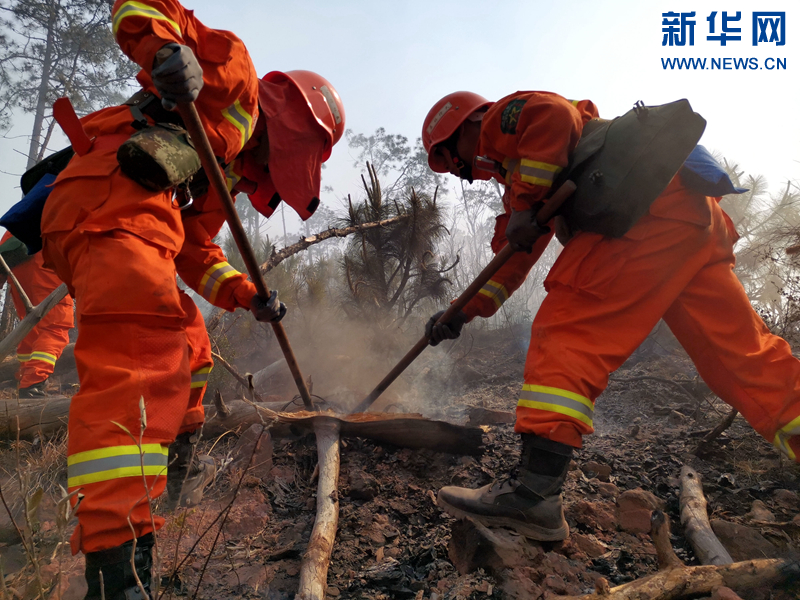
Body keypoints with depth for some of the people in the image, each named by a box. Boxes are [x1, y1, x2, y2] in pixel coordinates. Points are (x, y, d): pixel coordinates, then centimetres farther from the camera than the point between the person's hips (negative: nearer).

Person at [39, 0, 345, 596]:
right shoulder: (231, 69, 10)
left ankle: (169, 460, 44)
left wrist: (248, 295, 17)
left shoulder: (229, 169, 31)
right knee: (139, 355, -26)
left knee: (188, 347, 23)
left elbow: (196, 251, 27)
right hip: (112, 208, -10)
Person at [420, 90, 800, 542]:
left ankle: (535, 490, -20)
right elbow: (515, 257, 30)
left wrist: (523, 206, -11)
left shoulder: (502, 118, 11)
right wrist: (463, 313, 23)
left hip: (645, 208, -10)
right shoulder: (519, 176, 35)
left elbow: (553, 115, -13)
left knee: (567, 333, -15)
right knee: (744, 355, 7)